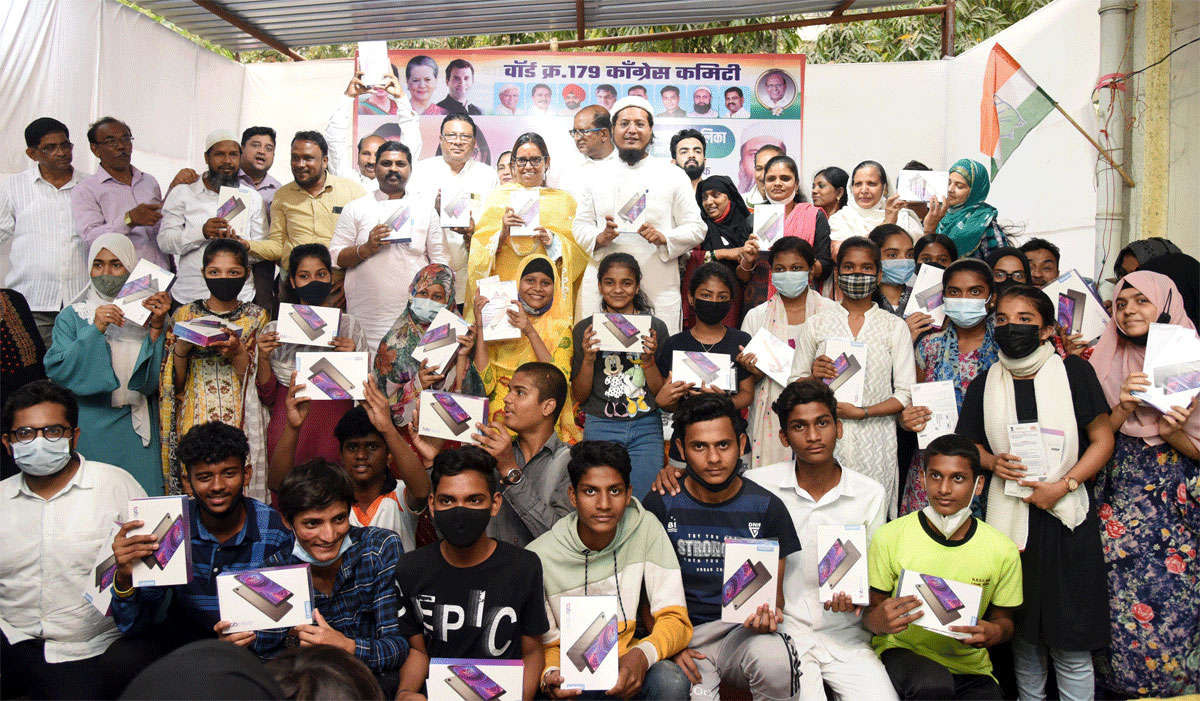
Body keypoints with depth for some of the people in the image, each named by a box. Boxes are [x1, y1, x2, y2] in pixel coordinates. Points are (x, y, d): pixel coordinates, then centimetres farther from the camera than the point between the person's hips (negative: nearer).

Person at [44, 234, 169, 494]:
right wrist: (95, 331, -15)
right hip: (88, 431, 0)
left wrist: (156, 327, -14)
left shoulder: (146, 314, 8)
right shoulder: (73, 316, 8)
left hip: (135, 431, 0)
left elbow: (154, 380, -4)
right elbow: (56, 372, -7)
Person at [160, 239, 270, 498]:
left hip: (241, 422, 0)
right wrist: (181, 348, -10)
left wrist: (237, 353, -16)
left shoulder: (256, 317, 7)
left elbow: (259, 381, 1)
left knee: (241, 485, -5)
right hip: (194, 421, 1)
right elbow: (175, 384, 7)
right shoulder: (185, 315, 9)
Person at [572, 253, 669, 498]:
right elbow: (579, 396, 3)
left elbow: (661, 394, 4)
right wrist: (588, 359, -12)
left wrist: (648, 359, -12)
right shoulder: (585, 329, 3)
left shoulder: (655, 327, 4)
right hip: (600, 427, 0)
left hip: (646, 428, 0)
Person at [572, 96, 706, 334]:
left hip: (657, 288, -1)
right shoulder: (597, 178, 14)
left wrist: (663, 238, -12)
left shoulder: (673, 176, 8)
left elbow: (696, 229, 7)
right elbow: (580, 226, 15)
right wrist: (600, 238, -7)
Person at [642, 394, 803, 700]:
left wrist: (769, 613, -15)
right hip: (685, 635, -1)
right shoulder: (660, 505, 0)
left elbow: (774, 591, 9)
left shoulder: (766, 508, 2)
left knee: (773, 658, -32)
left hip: (744, 630, 2)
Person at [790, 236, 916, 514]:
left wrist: (861, 412, -11)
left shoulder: (895, 327, 9)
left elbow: (906, 394, 3)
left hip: (875, 446, 0)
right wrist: (813, 376, -9)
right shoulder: (816, 325, 11)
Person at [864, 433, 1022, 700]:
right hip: (901, 651, -2)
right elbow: (871, 611, 0)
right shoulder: (890, 537, -6)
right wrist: (879, 621, -25)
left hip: (970, 666, 2)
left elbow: (1003, 618, 13)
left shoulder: (1002, 550, 0)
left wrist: (995, 633, -12)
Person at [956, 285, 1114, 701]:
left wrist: (1063, 485, -12)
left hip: (1066, 515, -2)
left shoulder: (1074, 372, -1)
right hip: (1009, 516, 2)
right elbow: (969, 444, 15)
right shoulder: (985, 384, 6)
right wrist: (992, 462, -8)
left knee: (1070, 641, 0)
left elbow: (1103, 439, -1)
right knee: (1022, 630, 12)